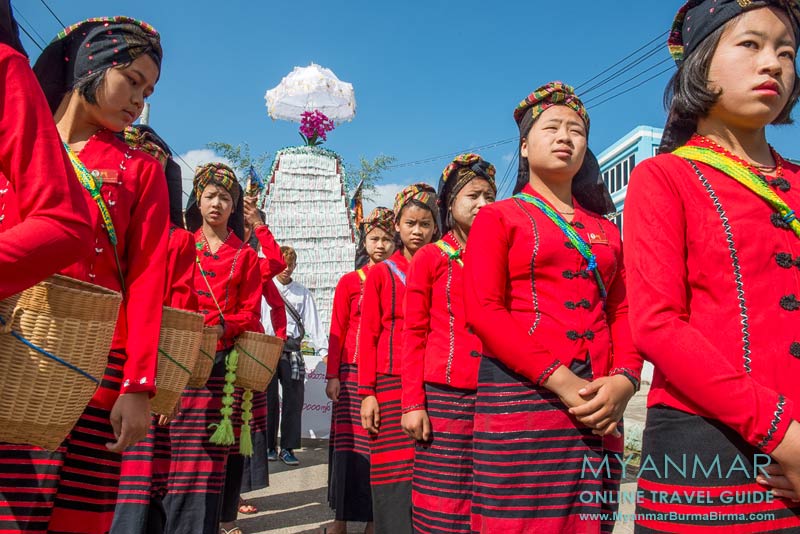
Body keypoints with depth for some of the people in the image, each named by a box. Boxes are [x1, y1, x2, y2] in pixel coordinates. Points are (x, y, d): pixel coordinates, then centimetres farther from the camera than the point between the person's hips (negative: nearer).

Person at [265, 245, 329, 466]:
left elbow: (312, 323, 5)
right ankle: (269, 446, 16)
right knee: (269, 400, 3)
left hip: (292, 351, 1)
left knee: (293, 400, 1)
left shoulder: (303, 294, 12)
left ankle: (288, 448, 10)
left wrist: (323, 349, -5)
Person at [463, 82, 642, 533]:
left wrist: (624, 380, -7)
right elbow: (483, 311, -7)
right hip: (520, 394, -4)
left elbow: (623, 313, 13)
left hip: (597, 404, 4)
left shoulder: (605, 230, 19)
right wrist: (559, 379, -15)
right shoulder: (498, 217, 6)